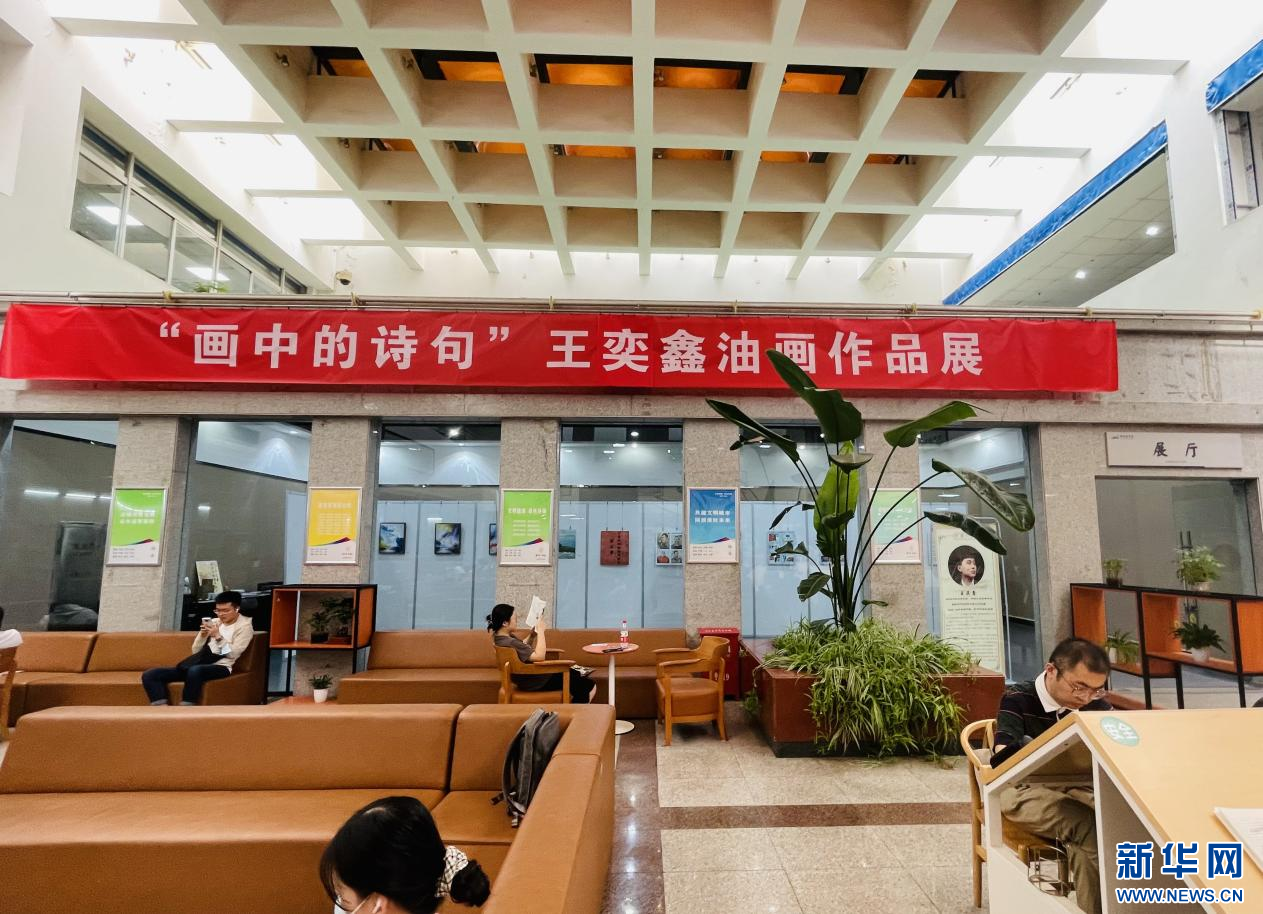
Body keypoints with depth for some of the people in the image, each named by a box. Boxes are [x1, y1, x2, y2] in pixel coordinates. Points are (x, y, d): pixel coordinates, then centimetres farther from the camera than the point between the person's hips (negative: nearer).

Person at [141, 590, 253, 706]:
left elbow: (233, 653, -8)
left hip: (220, 667, -7)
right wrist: (202, 635, -1)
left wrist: (218, 636, -15)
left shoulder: (245, 625, 1)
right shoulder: (214, 622, 18)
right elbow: (196, 651, 17)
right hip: (199, 664, 8)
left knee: (195, 671, -40)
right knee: (149, 675, -6)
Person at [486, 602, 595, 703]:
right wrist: (541, 631, -23)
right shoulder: (509, 643, -31)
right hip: (534, 682, -10)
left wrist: (533, 634, -1)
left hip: (529, 675, 10)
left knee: (573, 674, 21)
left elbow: (524, 647, 16)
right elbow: (539, 656, -32)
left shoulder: (500, 636, 0)